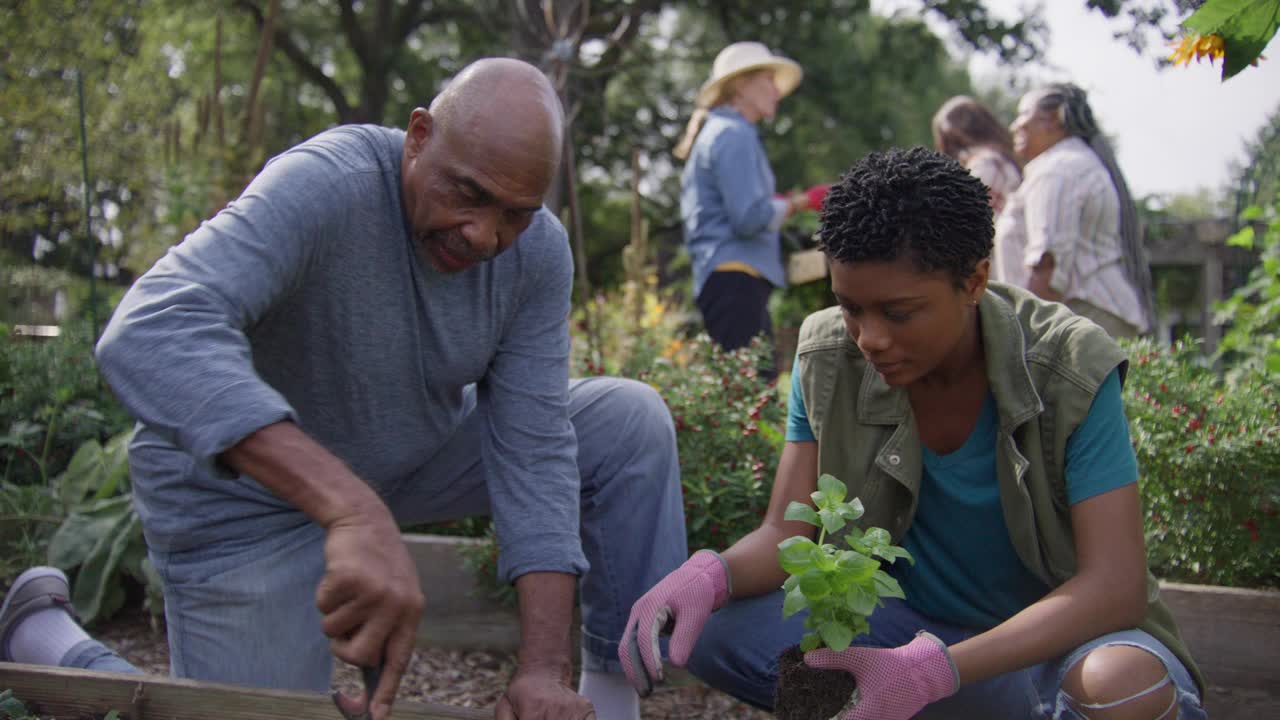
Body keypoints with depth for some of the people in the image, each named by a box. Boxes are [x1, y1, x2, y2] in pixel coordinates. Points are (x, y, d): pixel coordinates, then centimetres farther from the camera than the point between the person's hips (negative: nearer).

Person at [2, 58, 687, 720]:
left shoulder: (538, 249, -16)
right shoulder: (324, 187, -33)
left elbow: (533, 446, -16)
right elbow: (153, 336, -49)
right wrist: (354, 511, -59)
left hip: (417, 456, 5)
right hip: (249, 486, -5)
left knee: (631, 421, -7)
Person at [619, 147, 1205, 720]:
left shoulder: (1070, 368, -19)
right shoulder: (829, 358, -8)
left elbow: (1114, 584, -25)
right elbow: (784, 535, -8)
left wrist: (936, 669, -40)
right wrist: (709, 575, -34)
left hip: (1059, 635, -3)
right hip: (910, 626, 4)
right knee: (716, 630, -22)